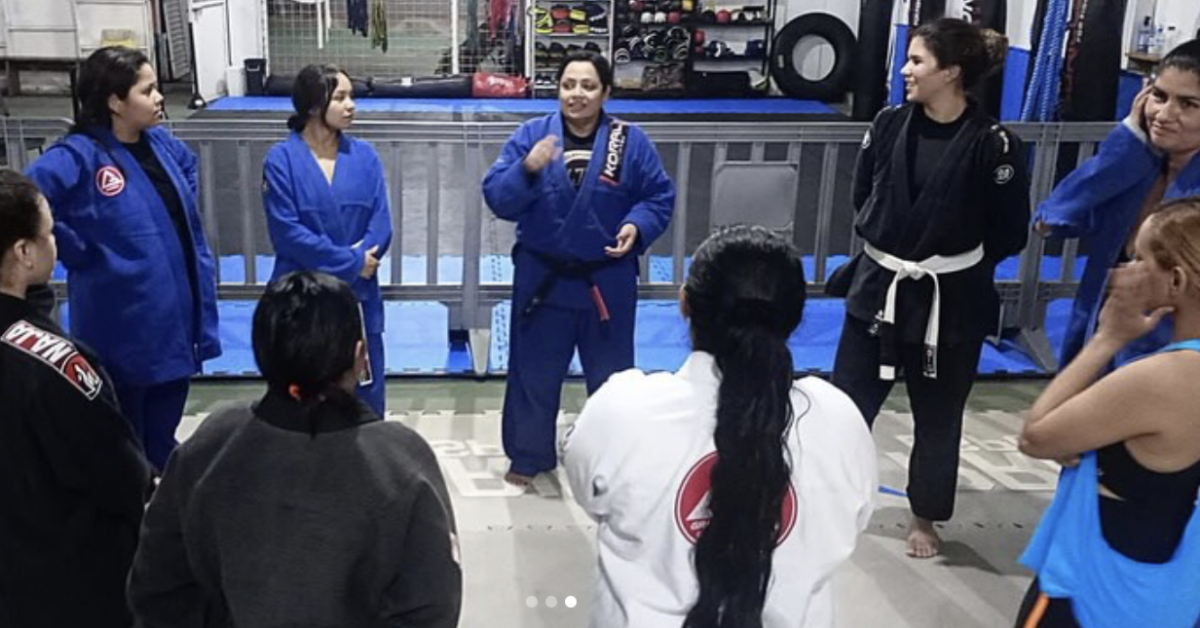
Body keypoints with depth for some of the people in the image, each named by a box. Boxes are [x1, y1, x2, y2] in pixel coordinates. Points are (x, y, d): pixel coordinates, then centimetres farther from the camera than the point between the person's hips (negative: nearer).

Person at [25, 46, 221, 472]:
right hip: (123, 327, -7)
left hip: (176, 316, 7)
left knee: (162, 441, 22)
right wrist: (78, 252, -19)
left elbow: (189, 166, 27)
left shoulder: (160, 143, 4)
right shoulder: (81, 155, -18)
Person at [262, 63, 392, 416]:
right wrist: (350, 262, -14)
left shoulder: (364, 156, 2)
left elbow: (381, 223, -2)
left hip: (357, 296, 3)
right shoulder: (281, 160, -8)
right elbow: (286, 232, -13)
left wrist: (356, 261, -17)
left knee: (365, 393, 12)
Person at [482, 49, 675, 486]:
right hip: (542, 277, 0)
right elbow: (496, 198, -11)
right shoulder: (531, 135, -6)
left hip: (607, 280, 0)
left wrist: (637, 226, -19)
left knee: (611, 376, 15)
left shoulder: (630, 141, -5)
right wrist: (527, 169, -30)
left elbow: (660, 197, 0)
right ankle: (528, 457, 33)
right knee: (534, 373, 13)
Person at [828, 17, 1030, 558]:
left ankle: (925, 517, 34)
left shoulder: (992, 145, -15)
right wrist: (892, 247, 4)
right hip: (879, 287, 3)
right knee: (847, 398, 10)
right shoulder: (890, 125, -2)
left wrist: (952, 262, -2)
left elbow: (1010, 234, -8)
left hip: (949, 302, -3)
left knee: (937, 415, 13)